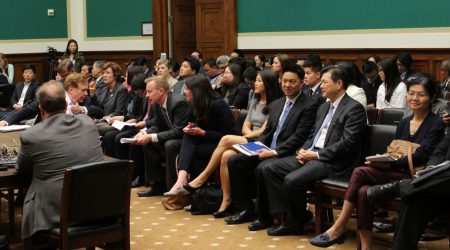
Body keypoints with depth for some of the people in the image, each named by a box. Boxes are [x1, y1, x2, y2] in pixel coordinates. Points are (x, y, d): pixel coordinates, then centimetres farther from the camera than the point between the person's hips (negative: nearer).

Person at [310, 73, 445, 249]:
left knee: (360, 172, -24)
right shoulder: (404, 123, 19)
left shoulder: (436, 125, -2)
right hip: (395, 173, 6)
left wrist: (389, 164, -23)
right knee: (363, 191, -26)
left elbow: (421, 156, -15)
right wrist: (382, 161, -7)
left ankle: (338, 228, -16)